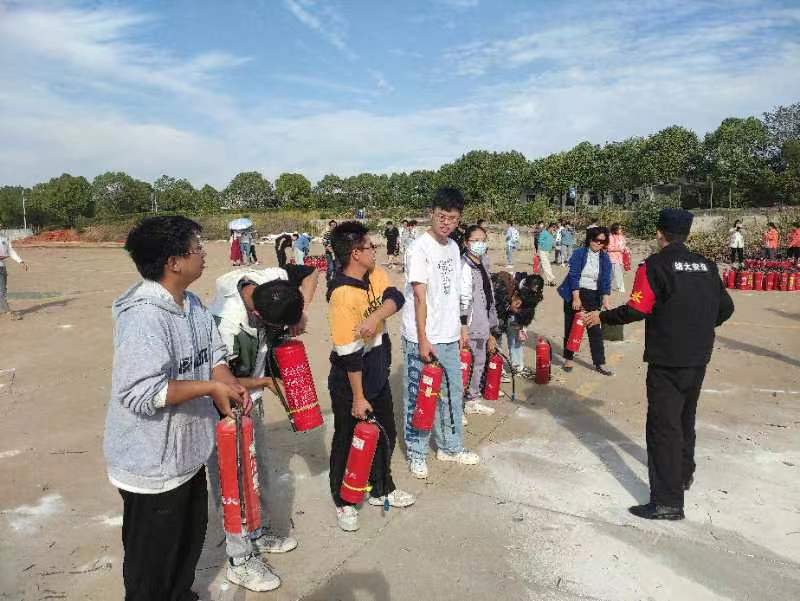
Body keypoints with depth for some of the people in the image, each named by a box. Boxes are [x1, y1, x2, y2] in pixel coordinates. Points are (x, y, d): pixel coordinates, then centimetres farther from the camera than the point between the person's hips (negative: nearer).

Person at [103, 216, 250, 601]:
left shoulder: (192, 303, 2)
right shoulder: (143, 316, -28)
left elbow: (213, 353, 5)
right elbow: (141, 393, -34)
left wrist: (228, 384, -16)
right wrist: (211, 387, -29)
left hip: (187, 452, 9)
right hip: (151, 464, -9)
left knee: (190, 537, 28)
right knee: (152, 558, 14)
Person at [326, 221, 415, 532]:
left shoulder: (377, 275, -2)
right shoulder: (342, 294, -27)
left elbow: (396, 298, -18)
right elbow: (349, 353, -25)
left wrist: (375, 316, -37)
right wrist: (358, 397, -20)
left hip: (379, 377, 8)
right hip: (349, 385, -8)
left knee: (386, 436, 21)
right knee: (348, 443, 10)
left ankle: (381, 489, 42)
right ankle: (344, 502, 31)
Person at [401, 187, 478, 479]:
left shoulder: (453, 247, 9)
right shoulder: (419, 248, -14)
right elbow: (420, 297, -17)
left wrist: (461, 326, 16)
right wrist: (423, 340, -18)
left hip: (449, 336, 8)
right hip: (423, 339, -7)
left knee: (452, 392, 16)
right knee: (418, 396, 5)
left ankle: (450, 446, 33)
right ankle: (417, 453, 20)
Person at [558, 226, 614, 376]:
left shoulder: (605, 259, 2)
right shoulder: (579, 254, -7)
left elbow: (606, 281, -1)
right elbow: (574, 276, -12)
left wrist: (605, 300, -12)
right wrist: (576, 298, -18)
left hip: (593, 297, 2)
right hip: (574, 294, -2)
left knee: (596, 330, 2)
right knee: (571, 328, 6)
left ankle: (600, 363, 9)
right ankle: (568, 358, 20)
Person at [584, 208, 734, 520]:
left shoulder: (655, 265, -13)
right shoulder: (706, 265, 7)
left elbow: (637, 309, -19)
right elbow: (725, 308, 10)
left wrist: (602, 317, -5)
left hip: (667, 361, -7)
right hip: (699, 358, 7)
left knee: (663, 425, -2)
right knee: (685, 418, 25)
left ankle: (668, 501, 0)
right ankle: (684, 474, 43)